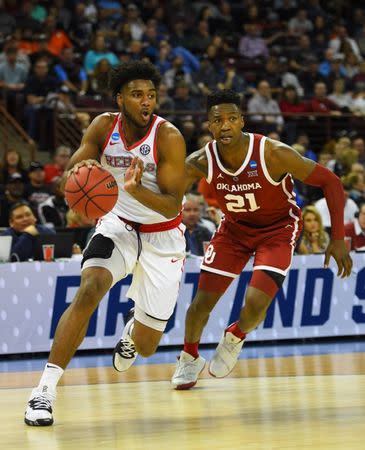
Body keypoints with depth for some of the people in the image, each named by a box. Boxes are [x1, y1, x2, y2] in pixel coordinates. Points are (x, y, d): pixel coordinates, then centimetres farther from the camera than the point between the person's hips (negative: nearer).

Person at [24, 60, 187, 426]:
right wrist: (79, 171, -36)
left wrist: (136, 189, -43)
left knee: (146, 346, 4)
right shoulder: (103, 127, -11)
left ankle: (132, 330, 46)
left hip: (162, 236, -1)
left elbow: (172, 206, -24)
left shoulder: (168, 137, -21)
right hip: (118, 224, 1)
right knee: (90, 288, -30)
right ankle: (45, 389, -30)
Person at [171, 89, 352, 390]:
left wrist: (338, 239, -25)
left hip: (278, 227, -3)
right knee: (203, 300, 0)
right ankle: (190, 357, 30)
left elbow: (330, 182, -23)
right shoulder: (201, 162, -22)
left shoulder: (273, 154, -31)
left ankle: (235, 337, 16)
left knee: (256, 303, -20)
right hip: (235, 227, 3)